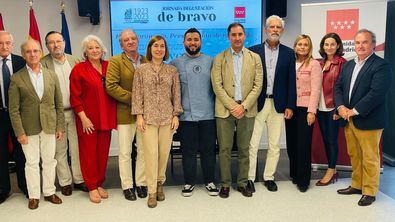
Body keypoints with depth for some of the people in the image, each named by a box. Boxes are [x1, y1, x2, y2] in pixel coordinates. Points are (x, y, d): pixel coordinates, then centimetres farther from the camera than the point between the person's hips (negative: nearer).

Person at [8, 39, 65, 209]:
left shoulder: (51, 75, 4)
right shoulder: (16, 78, -3)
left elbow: (59, 104, 6)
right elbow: (14, 109, -4)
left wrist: (60, 127, 2)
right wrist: (19, 132, -9)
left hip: (50, 126, 2)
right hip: (28, 128, -2)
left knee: (49, 161, 11)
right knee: (32, 162, 7)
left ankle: (49, 192, 25)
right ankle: (34, 196, 21)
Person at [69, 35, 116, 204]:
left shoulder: (108, 66, 7)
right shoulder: (79, 69, -4)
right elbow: (75, 97, -6)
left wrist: (112, 116, 5)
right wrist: (83, 117, -12)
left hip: (106, 118, 4)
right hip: (87, 119, -4)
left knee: (103, 152, 10)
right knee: (88, 153, 5)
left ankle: (99, 184, 25)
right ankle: (92, 187, 17)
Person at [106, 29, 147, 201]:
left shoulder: (147, 61, 8)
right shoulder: (115, 61, -2)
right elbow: (110, 86, -12)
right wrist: (132, 98, -16)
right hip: (125, 114, -3)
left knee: (143, 151, 10)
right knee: (125, 152, 5)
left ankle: (141, 183, 24)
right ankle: (127, 186, 18)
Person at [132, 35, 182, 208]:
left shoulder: (172, 70, 6)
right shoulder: (141, 70, 2)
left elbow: (176, 94, 6)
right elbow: (137, 94, 1)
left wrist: (176, 115, 1)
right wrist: (139, 115, -5)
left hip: (167, 117, 2)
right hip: (148, 117, -1)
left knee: (164, 153, 6)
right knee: (151, 153, -3)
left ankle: (160, 183, 27)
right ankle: (152, 191, 8)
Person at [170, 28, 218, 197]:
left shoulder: (211, 61, 6)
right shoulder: (175, 64, 5)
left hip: (208, 114, 1)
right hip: (186, 115, 0)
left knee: (209, 150, 8)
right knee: (188, 151, 7)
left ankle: (209, 181, 23)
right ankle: (189, 182, 22)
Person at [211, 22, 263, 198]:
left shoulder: (255, 58, 8)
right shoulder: (219, 59, 4)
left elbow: (258, 85, 1)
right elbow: (217, 86, -4)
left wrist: (244, 106, -9)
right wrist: (232, 106, -11)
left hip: (247, 110, 1)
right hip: (225, 109, -1)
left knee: (244, 149, 8)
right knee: (225, 149, 2)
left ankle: (242, 183, 20)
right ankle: (225, 184, 15)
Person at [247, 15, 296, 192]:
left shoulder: (288, 53, 7)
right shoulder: (253, 51, 2)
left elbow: (291, 81, 5)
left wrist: (290, 106, 0)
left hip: (278, 105, 2)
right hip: (257, 103, -2)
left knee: (274, 145, 9)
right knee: (252, 144, 0)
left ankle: (269, 177, 22)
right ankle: (249, 178, 12)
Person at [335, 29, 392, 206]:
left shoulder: (381, 65, -9)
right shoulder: (348, 65, 14)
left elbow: (377, 93, -19)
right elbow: (338, 87, 11)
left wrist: (355, 111, -18)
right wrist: (341, 106, -6)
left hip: (368, 120, -7)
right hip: (348, 119, 7)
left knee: (370, 158, 3)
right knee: (354, 155, 17)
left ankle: (369, 192, 16)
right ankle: (356, 185, 31)